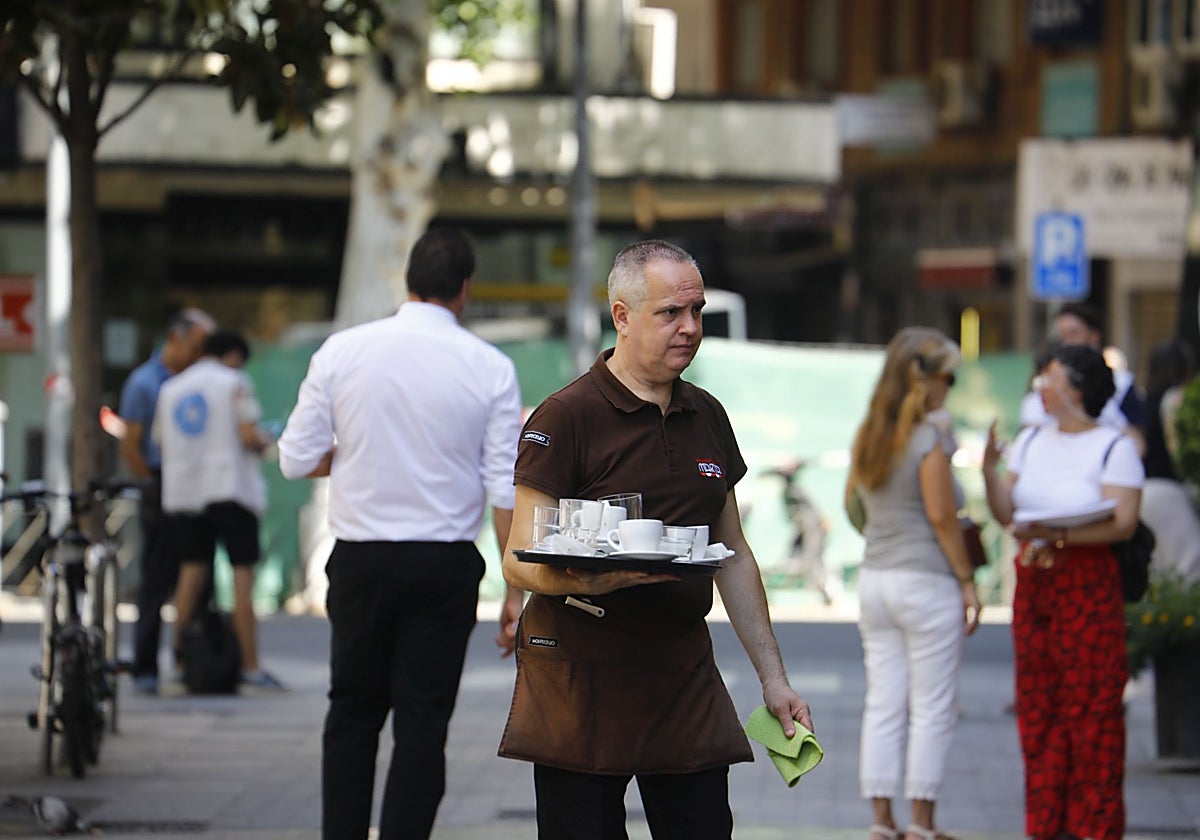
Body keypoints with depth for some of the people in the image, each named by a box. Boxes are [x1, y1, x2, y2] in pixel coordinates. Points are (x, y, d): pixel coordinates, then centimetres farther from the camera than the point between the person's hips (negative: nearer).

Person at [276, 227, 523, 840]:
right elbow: (507, 488, -7)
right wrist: (517, 590, -2)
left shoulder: (341, 352, -3)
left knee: (352, 716, 14)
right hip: (445, 565, -1)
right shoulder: (490, 368, -5)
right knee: (423, 723, 2)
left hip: (360, 560, 1)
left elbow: (296, 459, 0)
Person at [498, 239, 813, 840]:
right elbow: (519, 562, -11)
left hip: (685, 679, 6)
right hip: (580, 680, -5)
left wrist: (772, 676, 16)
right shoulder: (566, 417, -7)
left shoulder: (706, 418, 14)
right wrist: (584, 578, -32)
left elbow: (733, 557, 20)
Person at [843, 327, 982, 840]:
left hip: (874, 580, 7)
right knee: (933, 710, 1)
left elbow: (852, 502, 19)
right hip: (926, 581, -7)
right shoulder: (930, 438, -13)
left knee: (883, 706, 8)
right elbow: (942, 515, -14)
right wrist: (967, 581, -8)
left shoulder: (867, 436, 8)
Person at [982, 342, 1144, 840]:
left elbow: (1123, 523, -14)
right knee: (1038, 702, 7)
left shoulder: (1114, 448, -5)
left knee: (1091, 703, -4)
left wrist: (1060, 536, -25)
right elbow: (1006, 514, 8)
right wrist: (989, 471, -9)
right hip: (1032, 580, 6)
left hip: (1088, 581, -6)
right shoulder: (1031, 441, 12)